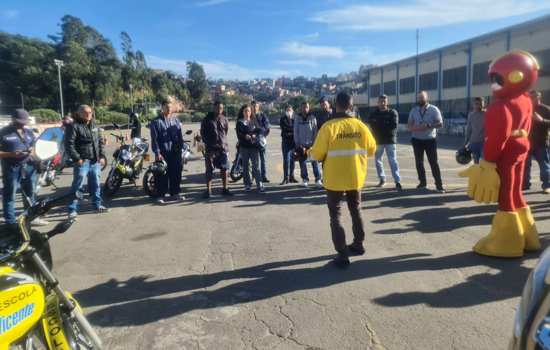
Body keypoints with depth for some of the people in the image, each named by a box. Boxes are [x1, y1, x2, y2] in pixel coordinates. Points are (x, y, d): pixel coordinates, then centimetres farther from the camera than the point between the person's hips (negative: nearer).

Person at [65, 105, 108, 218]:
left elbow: (100, 142, 18)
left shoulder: (94, 126, 14)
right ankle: (72, 209, 3)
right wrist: (77, 158, -17)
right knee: (77, 185, -4)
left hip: (95, 161, 6)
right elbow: (69, 144, -12)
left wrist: (102, 156, 7)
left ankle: (97, 204, 28)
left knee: (96, 184, 15)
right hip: (82, 161, -6)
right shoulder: (74, 126, -8)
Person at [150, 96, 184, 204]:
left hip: (175, 152, 4)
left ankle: (174, 193, 21)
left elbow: (180, 136, 13)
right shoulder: (156, 121, -1)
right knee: (162, 175, -2)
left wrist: (181, 148, 5)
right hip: (162, 153, -4)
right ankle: (161, 195, 6)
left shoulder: (176, 120, 12)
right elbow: (154, 139, -6)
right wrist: (157, 153, -13)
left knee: (176, 173, 9)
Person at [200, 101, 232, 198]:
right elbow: (202, 133, 6)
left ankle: (225, 189, 17)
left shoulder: (224, 119, 8)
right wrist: (207, 143, 1)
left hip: (223, 147, 3)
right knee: (209, 170, -1)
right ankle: (208, 190, 6)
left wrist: (223, 142, 8)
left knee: (224, 169, 6)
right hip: (210, 148, -3)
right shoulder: (207, 119, 0)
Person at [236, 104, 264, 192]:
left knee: (256, 166, -6)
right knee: (245, 166, 4)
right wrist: (245, 136, -22)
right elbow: (239, 134, -3)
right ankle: (247, 185, 13)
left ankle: (260, 185, -8)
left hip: (254, 145, 0)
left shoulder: (254, 121, 13)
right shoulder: (239, 122, 8)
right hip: (244, 146, 0)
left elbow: (259, 130, 7)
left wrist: (254, 135, -14)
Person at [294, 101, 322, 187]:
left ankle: (318, 179, 1)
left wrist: (313, 143, -8)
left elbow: (315, 132, -1)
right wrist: (298, 145, -3)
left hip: (311, 144, -1)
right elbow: (295, 132, 3)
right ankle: (305, 179, 14)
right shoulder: (297, 118, 4)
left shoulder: (312, 117, 1)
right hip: (301, 145, 1)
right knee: (303, 163, 5)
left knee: (315, 162, -4)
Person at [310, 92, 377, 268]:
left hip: (335, 179, -4)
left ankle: (342, 255, 4)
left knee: (336, 215, 6)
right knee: (356, 210, 23)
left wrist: (311, 152, 9)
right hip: (356, 177, 4)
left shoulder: (329, 126, -16)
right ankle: (358, 244, 37)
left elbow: (317, 154, -13)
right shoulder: (361, 126, -4)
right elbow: (371, 149, 7)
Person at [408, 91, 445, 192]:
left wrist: (428, 125, -23)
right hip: (417, 140, 4)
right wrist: (415, 128, -15)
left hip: (430, 140, -4)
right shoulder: (414, 110, 6)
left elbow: (440, 124, -8)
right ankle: (422, 182, 23)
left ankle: (439, 185, 0)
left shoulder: (434, 109, -4)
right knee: (419, 162, 9)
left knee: (433, 162, -5)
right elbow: (409, 125, 7)